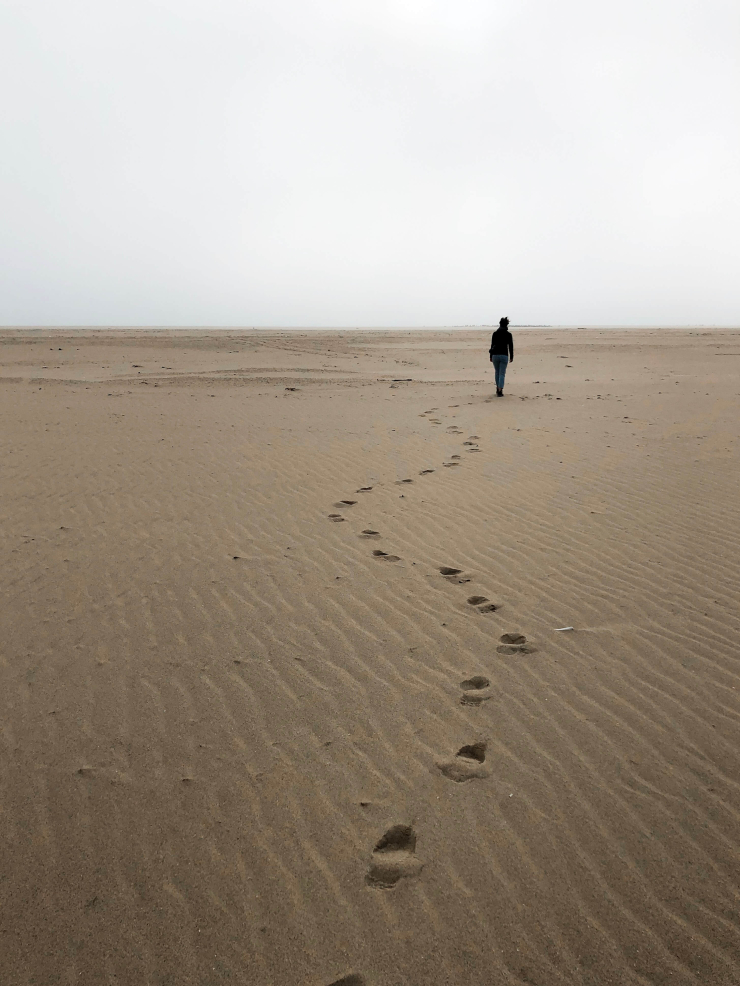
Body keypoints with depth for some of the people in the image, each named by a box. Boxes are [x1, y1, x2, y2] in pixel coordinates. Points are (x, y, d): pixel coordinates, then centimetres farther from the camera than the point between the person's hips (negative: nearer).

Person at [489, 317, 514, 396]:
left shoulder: (495, 333, 2)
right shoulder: (508, 334, -2)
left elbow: (492, 345, 3)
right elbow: (511, 346, 0)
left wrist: (491, 356, 10)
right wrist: (511, 357, 10)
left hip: (495, 355, 2)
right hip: (504, 355, -2)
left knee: (497, 372, 20)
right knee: (502, 374, 0)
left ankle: (498, 389, 27)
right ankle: (500, 391, -12)